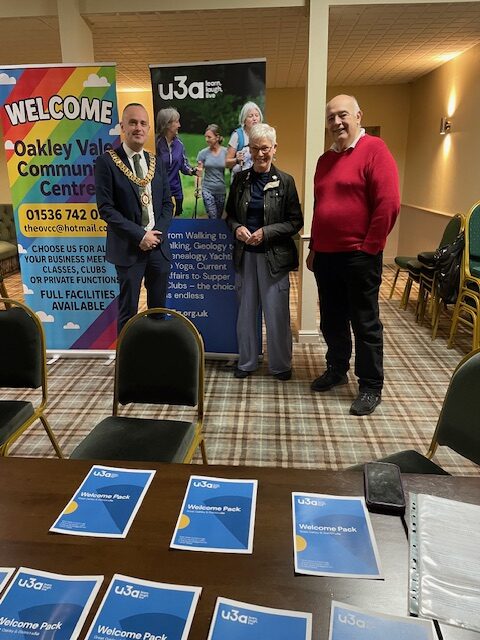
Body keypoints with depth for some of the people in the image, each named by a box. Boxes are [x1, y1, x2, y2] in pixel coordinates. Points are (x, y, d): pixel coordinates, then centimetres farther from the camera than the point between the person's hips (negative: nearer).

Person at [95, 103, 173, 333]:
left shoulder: (156, 163, 11)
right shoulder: (107, 162, -5)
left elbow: (167, 204, 11)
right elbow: (105, 208, -10)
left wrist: (157, 233, -6)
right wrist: (140, 235, -15)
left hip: (159, 245, 5)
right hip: (129, 248, -4)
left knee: (158, 308, 11)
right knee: (128, 311, 4)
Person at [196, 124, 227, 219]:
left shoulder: (225, 152, -1)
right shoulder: (203, 153, -1)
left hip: (221, 190, 1)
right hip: (207, 190, -1)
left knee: (219, 218, 10)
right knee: (213, 218, -11)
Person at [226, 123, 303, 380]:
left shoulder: (285, 181, -4)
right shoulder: (240, 179, 5)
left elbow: (296, 221, -4)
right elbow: (230, 214, 12)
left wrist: (266, 232, -15)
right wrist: (237, 228, -9)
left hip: (273, 255, -3)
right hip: (245, 254, 3)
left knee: (277, 313, 3)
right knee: (246, 311, 12)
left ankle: (281, 365, 21)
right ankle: (246, 362, 28)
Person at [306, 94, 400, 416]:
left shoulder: (374, 149, -7)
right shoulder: (325, 159, 15)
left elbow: (389, 203, -14)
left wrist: (369, 247, -14)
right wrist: (313, 248, 16)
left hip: (359, 256, -7)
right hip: (326, 255, 7)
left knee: (365, 323, 3)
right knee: (331, 319, 15)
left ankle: (371, 388, 15)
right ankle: (337, 370, 33)